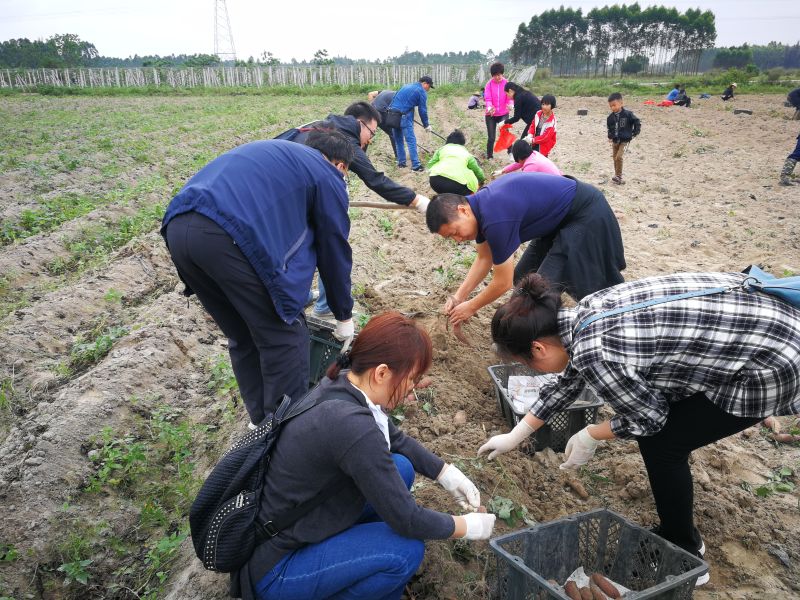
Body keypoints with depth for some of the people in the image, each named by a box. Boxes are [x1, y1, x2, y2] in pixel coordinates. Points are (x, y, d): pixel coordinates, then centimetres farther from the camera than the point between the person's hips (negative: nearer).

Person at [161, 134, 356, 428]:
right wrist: (345, 316, 31)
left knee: (242, 338, 21)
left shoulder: (277, 153, 35)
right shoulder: (327, 177, 14)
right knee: (285, 337, 9)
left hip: (177, 228, 8)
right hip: (230, 237, -8)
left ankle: (262, 423, 35)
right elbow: (335, 252, 18)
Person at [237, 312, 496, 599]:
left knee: (401, 468, 1)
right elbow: (407, 520, -23)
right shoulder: (352, 425, -33)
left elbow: (397, 440, 11)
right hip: (273, 569, -8)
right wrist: (469, 526, -7)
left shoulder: (341, 384, -8)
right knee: (406, 550, -18)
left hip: (300, 518, 8)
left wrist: (448, 474, 5)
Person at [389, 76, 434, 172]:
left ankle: (401, 162, 21)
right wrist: (426, 125, 10)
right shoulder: (422, 92, 1)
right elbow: (422, 110, 0)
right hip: (404, 116, -7)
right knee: (411, 140, -4)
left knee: (398, 140, 17)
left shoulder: (406, 86, 24)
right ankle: (416, 165, -6)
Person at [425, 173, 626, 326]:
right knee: (524, 278, 10)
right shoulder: (478, 206, -3)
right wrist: (459, 296, 1)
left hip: (586, 215, -10)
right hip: (560, 218, 10)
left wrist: (471, 307, -7)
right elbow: (484, 259, 9)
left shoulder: (496, 218, -32)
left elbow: (503, 282, -22)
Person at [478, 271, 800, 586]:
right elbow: (567, 383, 17)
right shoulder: (581, 315, 1)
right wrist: (515, 436, 26)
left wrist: (591, 436, 5)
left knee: (662, 444, 1)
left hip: (770, 362, -8)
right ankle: (676, 533, 35)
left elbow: (650, 417, -11)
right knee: (653, 434, 13)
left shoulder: (593, 353, -26)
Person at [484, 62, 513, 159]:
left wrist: (510, 104, -37)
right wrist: (489, 107, -37)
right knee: (491, 137, 2)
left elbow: (510, 96, -13)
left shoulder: (506, 83, -4)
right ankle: (489, 156, 16)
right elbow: (487, 98, -15)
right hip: (490, 115, 0)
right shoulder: (489, 84, -6)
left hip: (503, 114, 0)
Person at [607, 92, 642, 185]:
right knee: (615, 158, 10)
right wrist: (610, 137, 10)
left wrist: (634, 133, -4)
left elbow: (637, 122, -4)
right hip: (615, 141, 6)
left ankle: (618, 176, -10)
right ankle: (617, 176, 23)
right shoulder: (611, 117, 0)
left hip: (624, 140, -6)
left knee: (619, 157, -20)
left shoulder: (627, 114, -13)